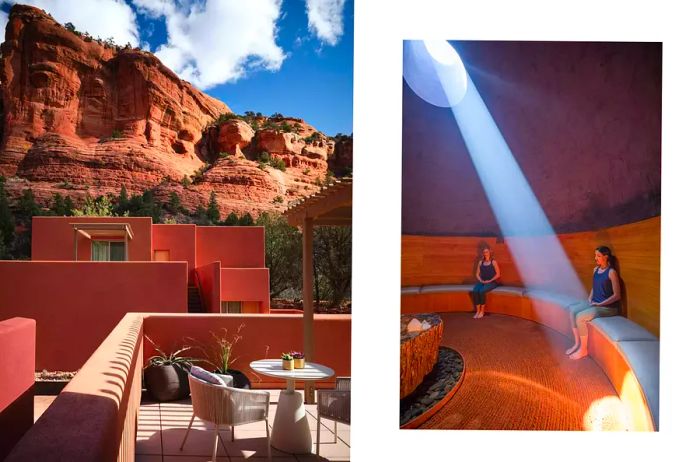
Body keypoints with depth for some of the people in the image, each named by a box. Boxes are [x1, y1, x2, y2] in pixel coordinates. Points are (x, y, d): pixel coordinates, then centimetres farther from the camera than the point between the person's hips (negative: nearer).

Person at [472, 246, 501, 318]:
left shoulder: (493, 262, 1)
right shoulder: (480, 262, 14)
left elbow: (498, 274, -3)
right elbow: (477, 274, 14)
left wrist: (489, 281, -12)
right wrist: (481, 281, -5)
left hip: (492, 282, -4)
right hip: (482, 282, 4)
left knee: (482, 291, -33)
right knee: (474, 291, -28)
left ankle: (482, 311, -20)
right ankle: (477, 311, -23)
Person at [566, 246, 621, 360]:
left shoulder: (611, 272, -16)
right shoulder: (596, 269, 8)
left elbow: (616, 295, -16)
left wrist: (600, 304, -18)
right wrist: (590, 299, 4)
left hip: (607, 307, -8)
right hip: (594, 303, 8)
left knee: (580, 316, -23)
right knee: (572, 310, -7)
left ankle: (583, 350, -9)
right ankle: (577, 343, -2)